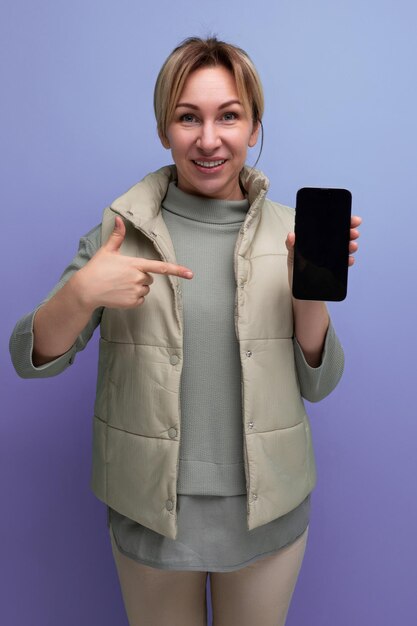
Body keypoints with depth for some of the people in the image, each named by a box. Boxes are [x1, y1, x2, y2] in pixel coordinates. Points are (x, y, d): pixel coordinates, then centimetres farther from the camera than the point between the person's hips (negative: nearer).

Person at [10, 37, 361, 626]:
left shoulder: (289, 232, -5)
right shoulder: (122, 229, -7)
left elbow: (317, 383, -3)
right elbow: (32, 360, -6)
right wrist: (81, 291, -24)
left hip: (268, 511, 1)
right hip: (148, 511, 0)